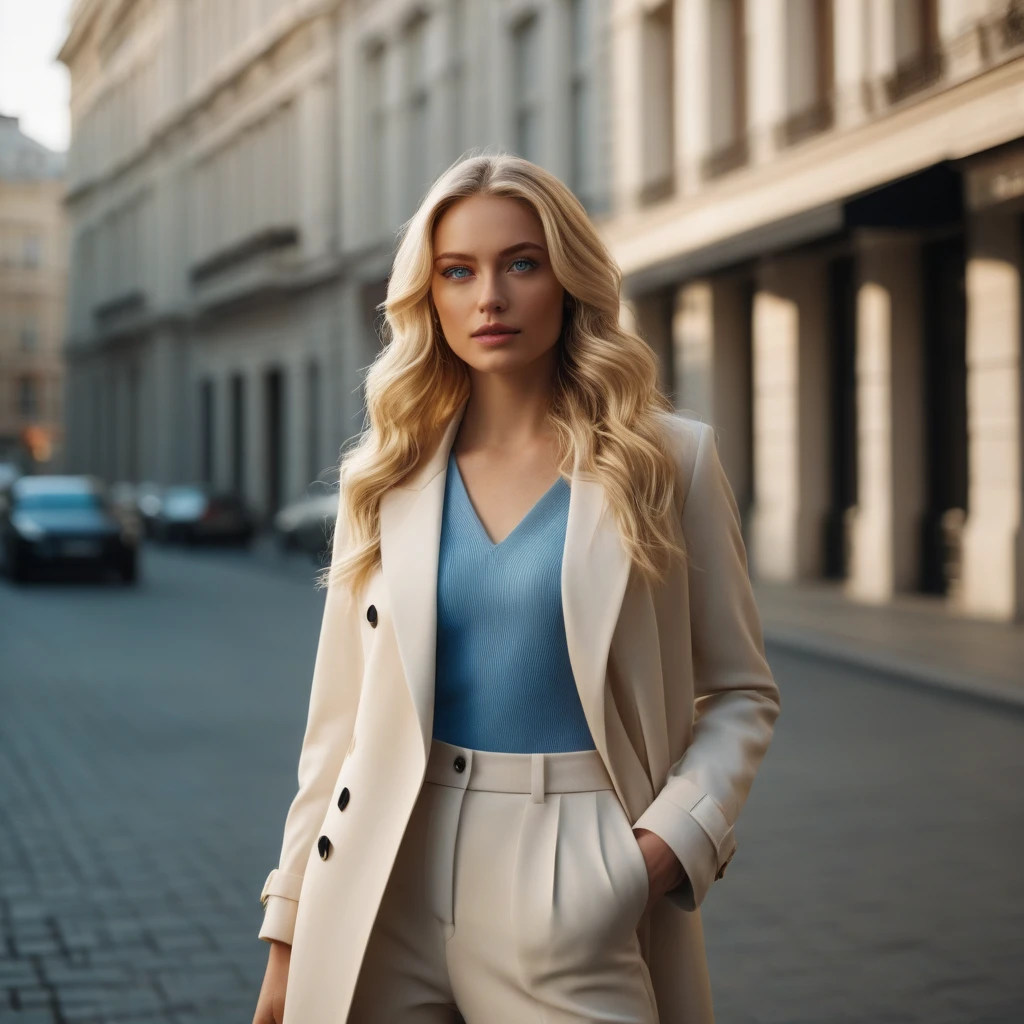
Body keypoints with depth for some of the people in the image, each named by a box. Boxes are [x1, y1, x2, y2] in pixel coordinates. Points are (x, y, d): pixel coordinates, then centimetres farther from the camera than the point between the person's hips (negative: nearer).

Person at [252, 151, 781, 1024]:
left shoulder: (670, 460, 0)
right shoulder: (384, 477, 6)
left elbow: (739, 694, 4)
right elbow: (341, 719, 8)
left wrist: (670, 844, -11)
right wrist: (289, 935, 6)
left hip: (575, 895, -2)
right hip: (387, 897, 2)